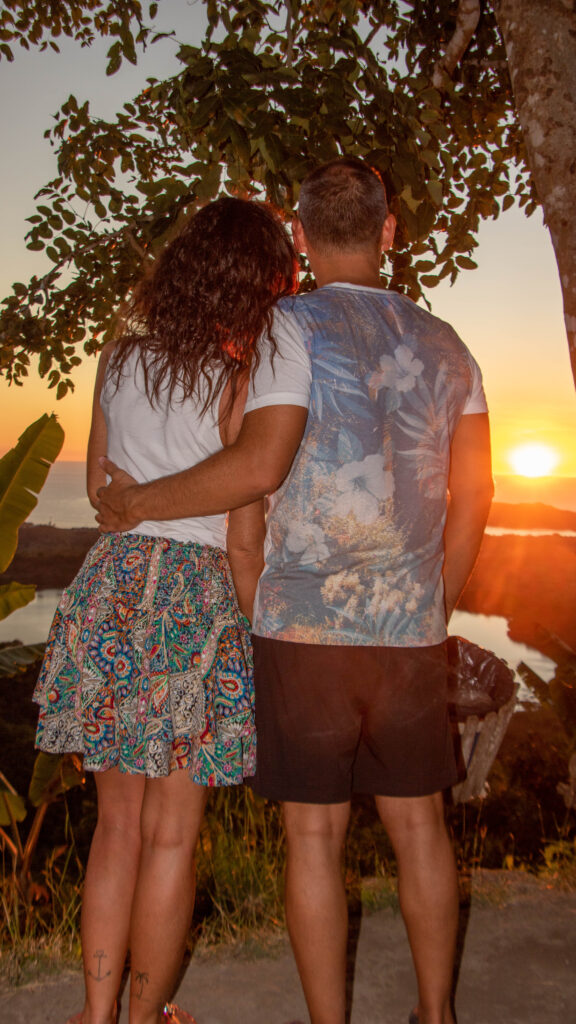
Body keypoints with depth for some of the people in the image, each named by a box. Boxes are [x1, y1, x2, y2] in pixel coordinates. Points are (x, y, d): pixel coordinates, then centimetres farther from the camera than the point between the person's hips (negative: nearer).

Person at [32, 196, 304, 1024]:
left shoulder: (121, 358, 7)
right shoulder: (242, 376, -9)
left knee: (119, 822, 16)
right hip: (198, 596, -5)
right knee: (171, 833, 10)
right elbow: (243, 538, -9)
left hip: (111, 581, 5)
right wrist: (256, 631, 3)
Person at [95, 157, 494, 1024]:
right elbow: (472, 498, 9)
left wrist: (139, 502, -5)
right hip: (409, 629, 5)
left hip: (305, 625, -4)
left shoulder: (292, 324, -5)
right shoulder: (445, 346, 10)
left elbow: (260, 465, -19)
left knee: (315, 835, 7)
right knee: (418, 824, 17)